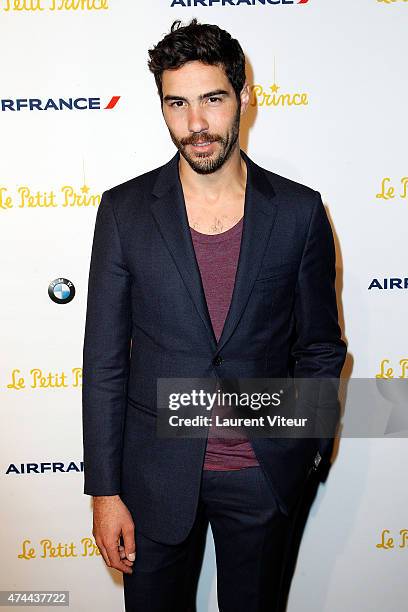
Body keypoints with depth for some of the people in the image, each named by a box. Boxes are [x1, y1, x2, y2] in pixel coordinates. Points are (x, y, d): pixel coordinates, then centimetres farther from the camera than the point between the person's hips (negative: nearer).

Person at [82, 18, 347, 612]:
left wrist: (309, 451, 6)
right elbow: (104, 359, -5)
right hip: (157, 472, 0)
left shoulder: (299, 210, -7)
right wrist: (105, 490, -4)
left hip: (264, 473, 1)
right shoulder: (124, 210, -7)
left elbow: (319, 346, 2)